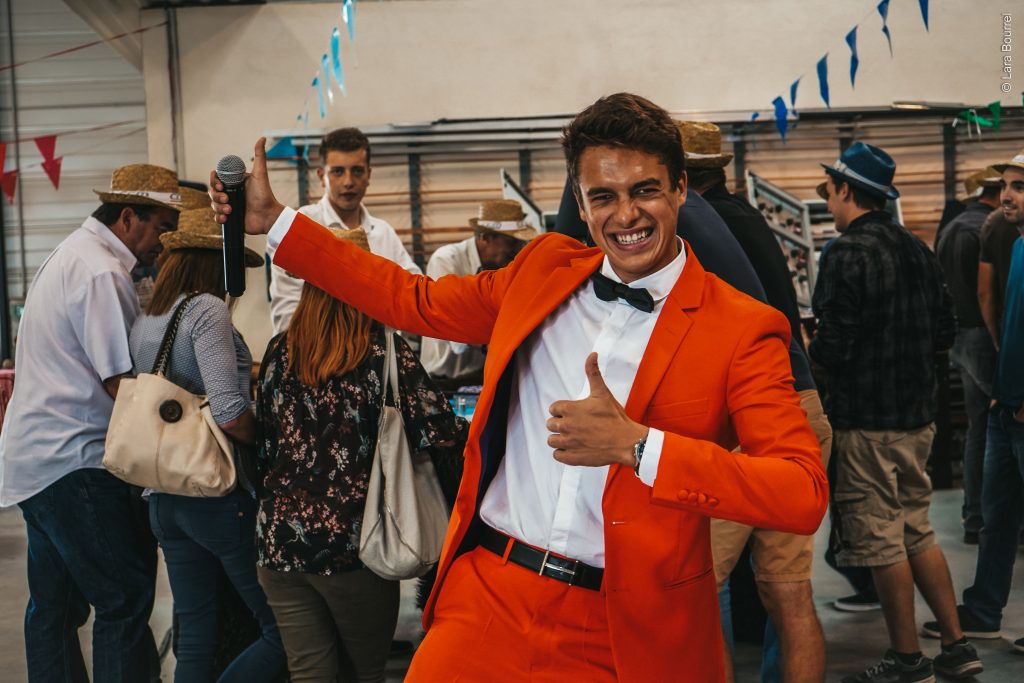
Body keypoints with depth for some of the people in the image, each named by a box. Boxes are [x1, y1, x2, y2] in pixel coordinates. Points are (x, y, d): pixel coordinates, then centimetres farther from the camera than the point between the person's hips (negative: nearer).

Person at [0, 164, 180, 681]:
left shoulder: (70, 254, 16)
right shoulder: (102, 273, -16)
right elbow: (120, 384, -19)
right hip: (73, 460, -11)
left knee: (54, 604, 15)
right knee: (127, 596, -7)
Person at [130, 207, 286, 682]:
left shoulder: (144, 321, 10)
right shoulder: (207, 309, -13)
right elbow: (229, 414, -24)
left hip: (165, 496, 8)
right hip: (220, 496, -8)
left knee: (194, 641, 15)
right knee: (283, 634, 2)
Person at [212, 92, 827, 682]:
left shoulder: (743, 330, -9)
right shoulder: (544, 269, 6)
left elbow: (805, 493, -17)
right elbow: (419, 302, 18)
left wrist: (634, 446, -26)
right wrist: (274, 222, 18)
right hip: (488, 599, 3)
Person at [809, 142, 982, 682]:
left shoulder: (847, 253, -16)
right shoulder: (917, 249, 9)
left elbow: (832, 347, -20)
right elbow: (945, 332, 12)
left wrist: (810, 349, 0)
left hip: (865, 420, -8)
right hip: (918, 414, 8)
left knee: (882, 542, 3)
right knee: (917, 532, 18)